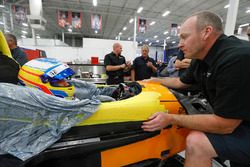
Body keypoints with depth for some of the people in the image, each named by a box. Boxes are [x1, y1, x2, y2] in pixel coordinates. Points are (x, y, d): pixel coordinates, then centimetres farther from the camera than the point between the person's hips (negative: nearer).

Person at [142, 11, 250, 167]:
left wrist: (170, 118, -24)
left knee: (196, 142, -26)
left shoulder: (237, 59, -30)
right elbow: (181, 82, 14)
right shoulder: (201, 60, -3)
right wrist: (153, 80, 16)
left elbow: (224, 125, -28)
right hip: (229, 118, 8)